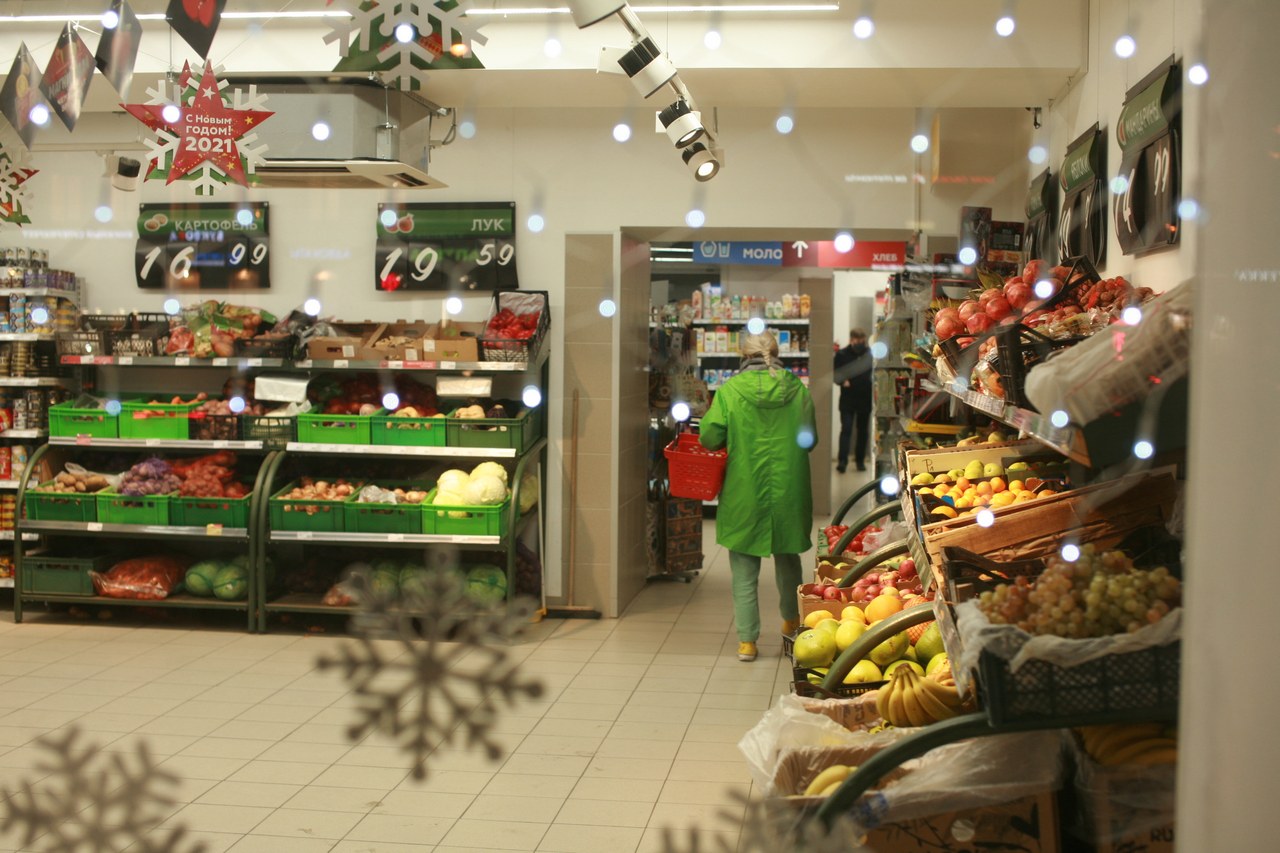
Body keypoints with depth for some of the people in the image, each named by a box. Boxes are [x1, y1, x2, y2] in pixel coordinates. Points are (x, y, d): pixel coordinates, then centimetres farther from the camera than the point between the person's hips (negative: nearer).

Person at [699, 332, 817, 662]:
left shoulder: (730, 390, -9)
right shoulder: (797, 389, -2)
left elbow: (709, 437, -10)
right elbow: (810, 439, 6)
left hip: (745, 491, -2)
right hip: (789, 490, 3)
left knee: (744, 570, 6)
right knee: (788, 558, 23)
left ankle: (747, 640, 6)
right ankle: (791, 620, 40)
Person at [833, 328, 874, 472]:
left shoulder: (869, 355, 1)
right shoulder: (842, 355, -2)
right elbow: (835, 374, 1)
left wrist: (871, 381, -10)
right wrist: (843, 381, -17)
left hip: (865, 399, 2)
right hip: (847, 399, -2)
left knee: (863, 431, 11)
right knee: (846, 430, -8)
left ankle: (860, 460, 21)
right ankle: (842, 460, -12)